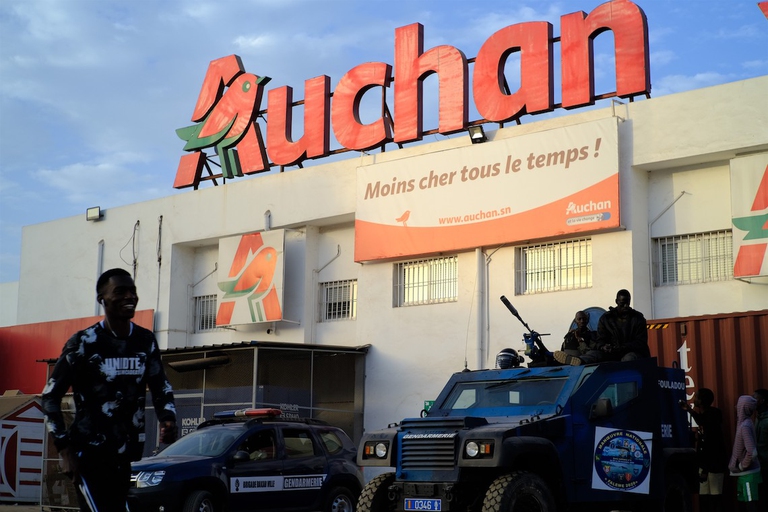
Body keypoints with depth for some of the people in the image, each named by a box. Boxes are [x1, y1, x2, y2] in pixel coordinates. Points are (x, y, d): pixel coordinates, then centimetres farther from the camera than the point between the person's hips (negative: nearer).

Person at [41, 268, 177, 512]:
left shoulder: (145, 341, 6)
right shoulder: (83, 343, -9)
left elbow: (161, 387, 17)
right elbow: (51, 395, -3)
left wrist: (167, 419, -5)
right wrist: (64, 448, -11)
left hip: (128, 456, 6)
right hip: (89, 453, -6)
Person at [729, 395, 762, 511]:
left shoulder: (745, 426, -21)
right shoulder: (743, 423, 7)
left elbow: (752, 452, -30)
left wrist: (742, 466, -15)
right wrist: (740, 467, 11)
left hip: (748, 473, -9)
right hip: (743, 473, 9)